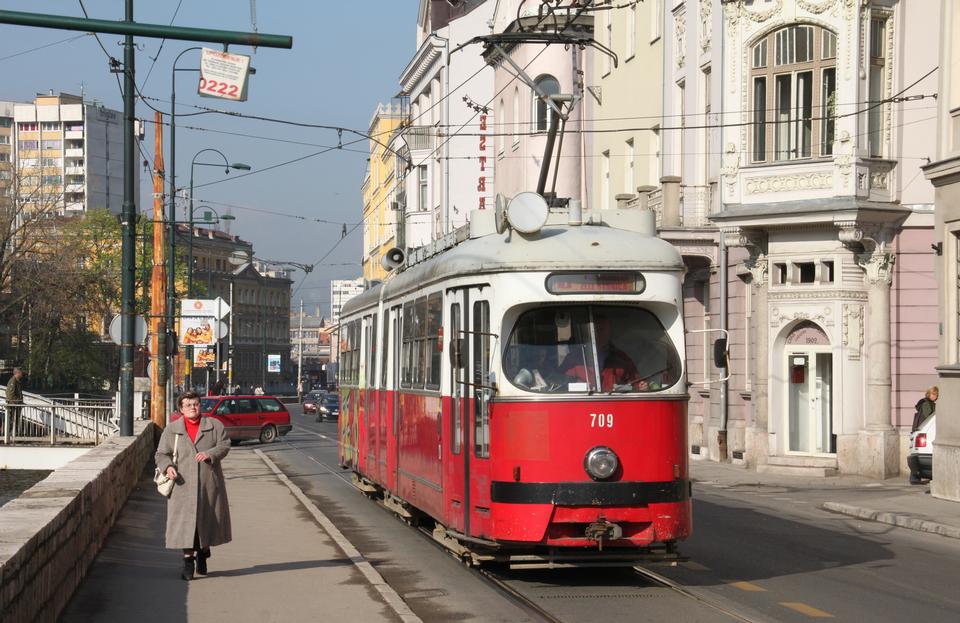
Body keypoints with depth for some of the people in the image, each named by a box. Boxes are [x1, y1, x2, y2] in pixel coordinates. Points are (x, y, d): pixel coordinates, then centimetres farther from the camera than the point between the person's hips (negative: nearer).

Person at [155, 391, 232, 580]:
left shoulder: (214, 425, 6)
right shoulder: (171, 429, 6)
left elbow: (224, 445, -2)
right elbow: (161, 454, 5)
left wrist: (210, 454, -21)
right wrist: (167, 466, -16)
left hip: (209, 484, 1)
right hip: (183, 485, -1)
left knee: (207, 520, 9)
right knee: (185, 521, -5)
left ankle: (203, 554, 31)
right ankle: (188, 562, 1)